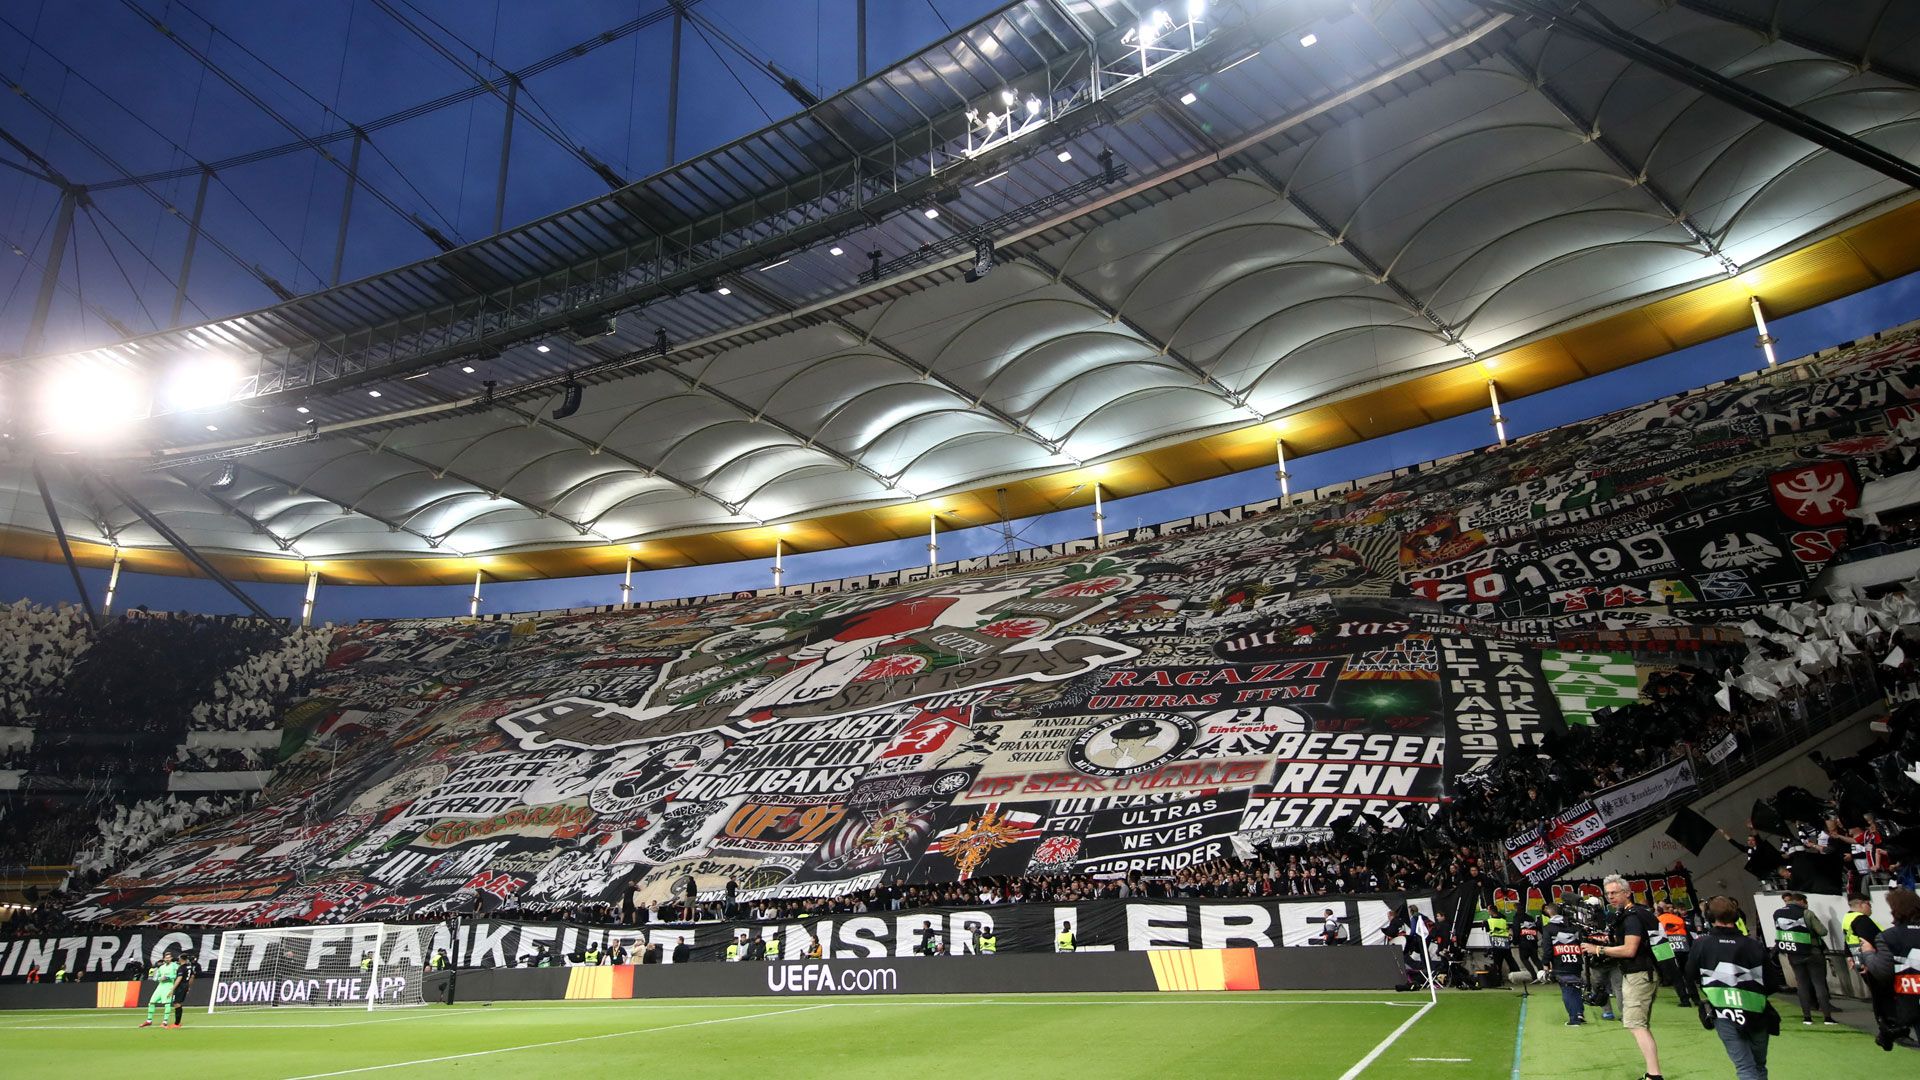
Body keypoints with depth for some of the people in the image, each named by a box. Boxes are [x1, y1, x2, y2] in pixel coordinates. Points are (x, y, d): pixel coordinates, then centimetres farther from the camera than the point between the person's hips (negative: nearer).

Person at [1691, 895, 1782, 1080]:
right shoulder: (1754, 946, -4)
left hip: (1723, 1014, -2)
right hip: (1756, 1014, 2)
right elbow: (1770, 985, 0)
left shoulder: (1701, 944, -5)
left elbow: (1691, 974, 10)